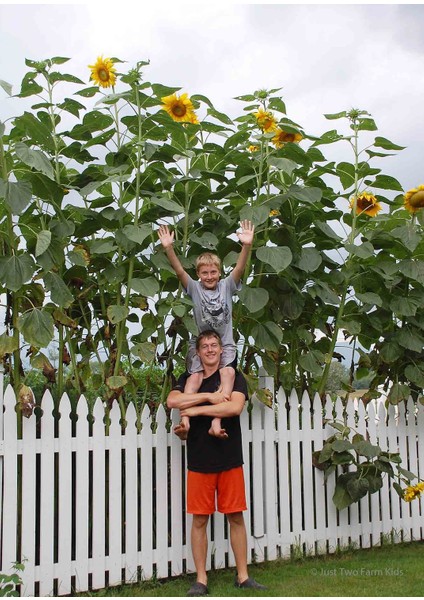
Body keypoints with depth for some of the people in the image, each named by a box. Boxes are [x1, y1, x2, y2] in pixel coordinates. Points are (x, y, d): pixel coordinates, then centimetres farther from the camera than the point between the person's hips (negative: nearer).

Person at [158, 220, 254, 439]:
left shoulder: (227, 286, 4)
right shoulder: (195, 288, 3)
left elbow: (240, 268, -12)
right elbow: (179, 271, -12)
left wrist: (247, 246, -31)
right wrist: (168, 248, -29)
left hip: (225, 344, 0)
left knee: (228, 372, -27)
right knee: (196, 375, -24)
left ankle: (217, 421, -36)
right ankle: (184, 418, -37)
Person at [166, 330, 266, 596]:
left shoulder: (234, 377, 4)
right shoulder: (188, 379, 9)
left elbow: (235, 407, -16)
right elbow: (172, 401, -11)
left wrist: (196, 409, -13)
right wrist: (209, 396, -17)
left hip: (230, 458, -1)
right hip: (199, 460, 1)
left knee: (236, 517, 5)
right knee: (200, 520, 5)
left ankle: (243, 576, 17)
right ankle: (201, 579, 15)